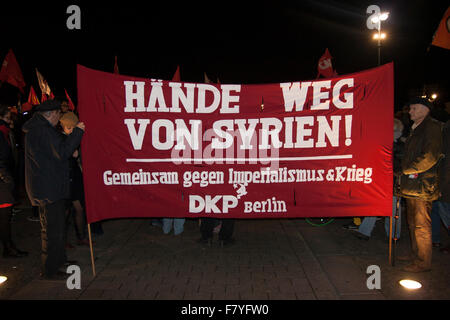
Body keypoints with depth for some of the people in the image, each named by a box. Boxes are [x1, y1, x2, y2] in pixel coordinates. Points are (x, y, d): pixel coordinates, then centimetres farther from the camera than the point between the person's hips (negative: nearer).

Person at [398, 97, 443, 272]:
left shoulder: (432, 127, -10)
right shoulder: (415, 129, 19)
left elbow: (430, 157, -19)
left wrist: (408, 170, -11)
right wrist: (405, 172, 12)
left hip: (422, 185, -9)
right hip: (412, 184, 9)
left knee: (421, 225, -2)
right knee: (413, 223, 17)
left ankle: (423, 263, 7)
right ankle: (415, 255, 30)